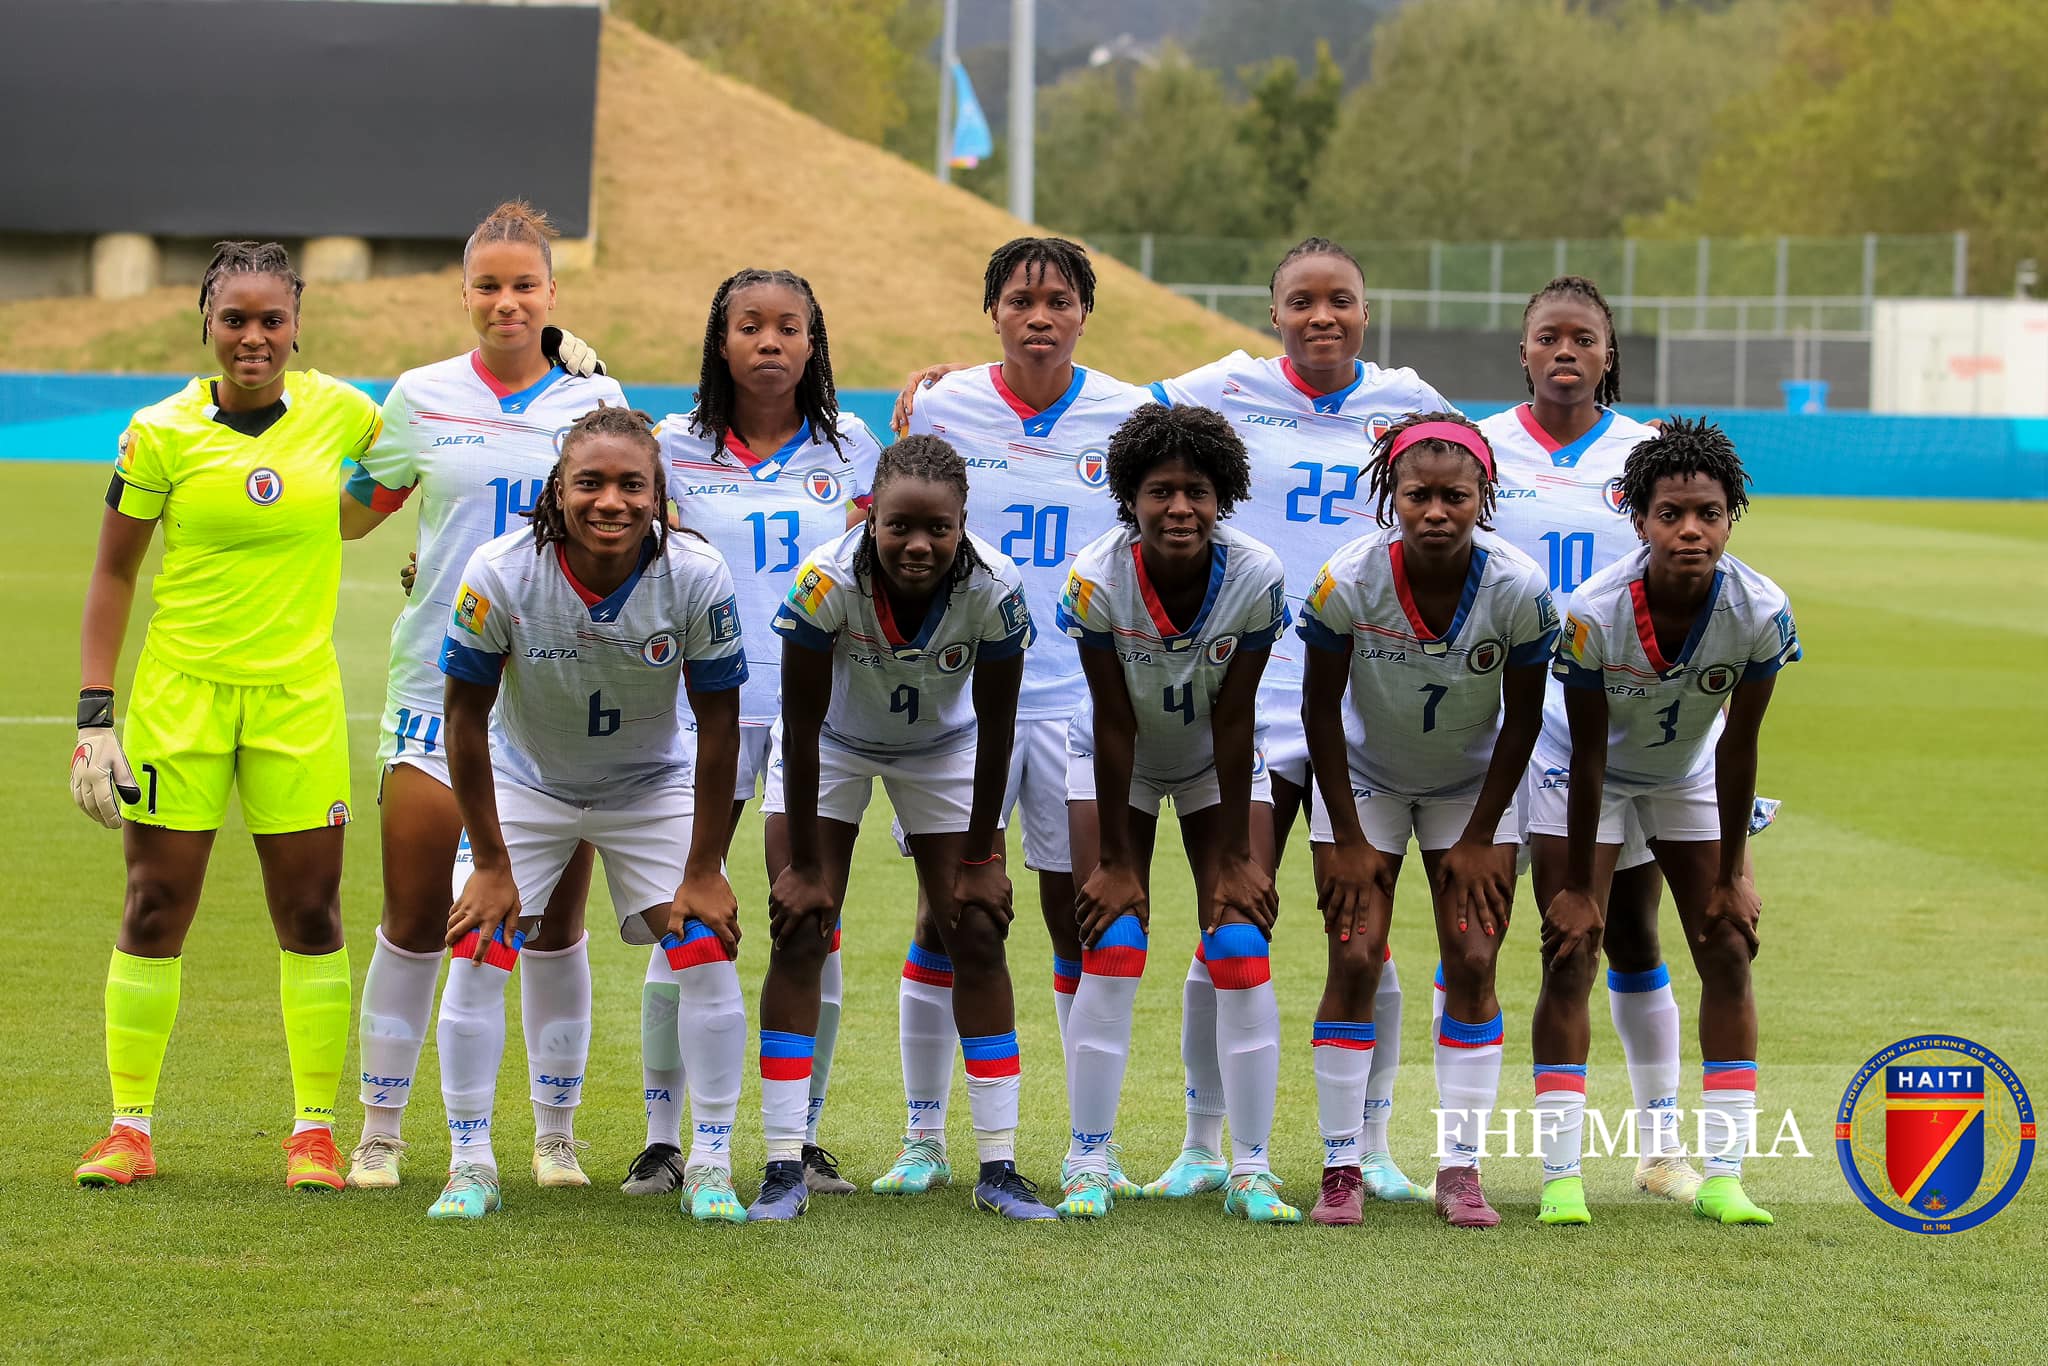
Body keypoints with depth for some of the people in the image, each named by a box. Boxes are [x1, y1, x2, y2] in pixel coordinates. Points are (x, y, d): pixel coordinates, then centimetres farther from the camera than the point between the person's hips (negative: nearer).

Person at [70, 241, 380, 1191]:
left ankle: (314, 1131, 11)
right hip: (179, 692, -1)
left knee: (310, 915, 2)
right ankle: (130, 1127, 11)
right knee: (153, 908, 1)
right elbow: (113, 573, 1)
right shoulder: (163, 433, -6)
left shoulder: (338, 412, 0)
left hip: (299, 695, 2)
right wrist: (93, 711, -4)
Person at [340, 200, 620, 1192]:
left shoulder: (596, 401, 6)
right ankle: (380, 1131, 9)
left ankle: (555, 1136, 13)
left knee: (554, 924, 3)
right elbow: (351, 515, 15)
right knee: (414, 920, -1)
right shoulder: (423, 397, 4)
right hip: (440, 687, -1)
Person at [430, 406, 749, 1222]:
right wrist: (491, 864, -14)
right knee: (479, 951, -12)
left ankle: (711, 1168, 1)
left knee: (706, 948, -10)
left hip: (651, 786, 0)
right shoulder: (501, 574, -28)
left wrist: (703, 870, -12)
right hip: (526, 783, 0)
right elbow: (466, 715, -16)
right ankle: (470, 1167, 1)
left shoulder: (696, 578, -26)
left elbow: (718, 723, -14)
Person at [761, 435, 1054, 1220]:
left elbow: (996, 730, -18)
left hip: (944, 750, 1)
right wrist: (803, 864, -19)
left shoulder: (993, 589, -31)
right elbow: (802, 730, -25)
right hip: (834, 744, -1)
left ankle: (998, 1168, 2)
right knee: (799, 935, -10)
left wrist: (979, 858, -11)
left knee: (978, 936, -5)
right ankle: (784, 1169, -7)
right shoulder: (825, 581, -35)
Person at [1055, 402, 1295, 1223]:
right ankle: (1088, 1164, -1)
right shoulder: (1096, 580, -29)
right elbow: (1115, 726, -23)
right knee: (1111, 954, -10)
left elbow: (1233, 721, -21)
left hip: (1218, 767, 1)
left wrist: (1237, 856, -16)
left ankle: (1251, 1169, -2)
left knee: (1241, 953, -8)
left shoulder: (1257, 578, -27)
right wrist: (1115, 862, -18)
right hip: (1118, 765, -1)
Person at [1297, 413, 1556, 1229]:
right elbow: (1321, 710, -14)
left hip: (1473, 785, 1)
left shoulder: (1518, 590, -25)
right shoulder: (1348, 581, -27)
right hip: (1364, 779, -1)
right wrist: (1347, 839, -11)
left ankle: (1461, 1168, 0)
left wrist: (1479, 838, -9)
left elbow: (1522, 720, -12)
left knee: (1473, 963, -7)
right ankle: (1341, 1168, -1)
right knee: (1354, 961, -9)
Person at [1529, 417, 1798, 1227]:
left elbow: (1737, 747, -17)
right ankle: (1561, 1175, -4)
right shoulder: (1593, 613, -34)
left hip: (1688, 779, 3)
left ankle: (1722, 1176, 2)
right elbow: (1588, 755, -24)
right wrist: (1576, 886, -17)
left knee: (1728, 955, -3)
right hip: (1589, 779, -3)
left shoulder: (1760, 612, -28)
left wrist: (1731, 875, -10)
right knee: (1570, 958, -9)